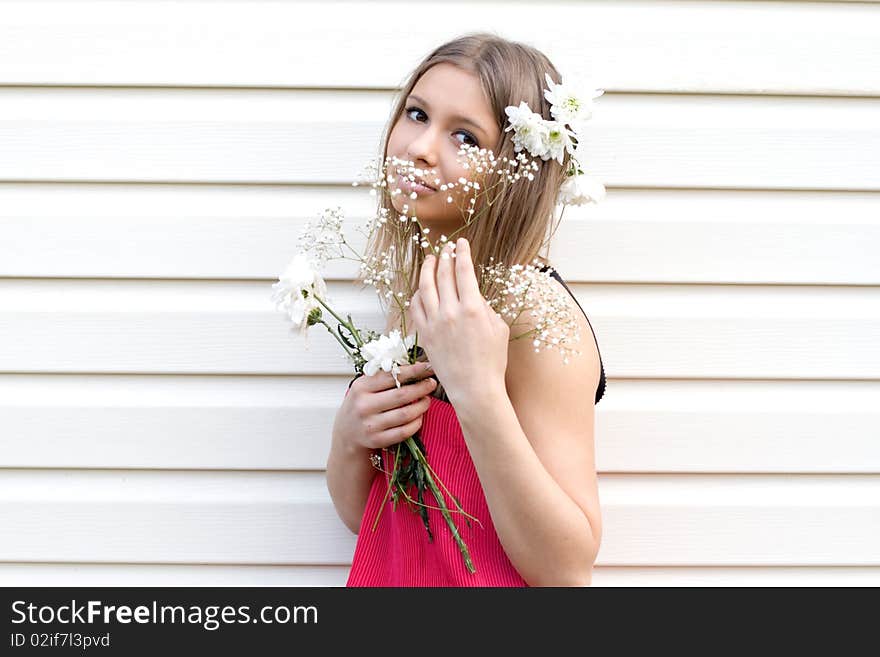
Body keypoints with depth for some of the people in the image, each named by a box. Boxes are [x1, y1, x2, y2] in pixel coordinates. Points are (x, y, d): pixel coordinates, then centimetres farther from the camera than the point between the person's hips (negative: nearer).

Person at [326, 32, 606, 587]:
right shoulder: (416, 300, 1)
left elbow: (568, 572, -21)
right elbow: (360, 511, 8)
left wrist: (479, 396, -29)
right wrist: (350, 436, -11)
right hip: (391, 577, 6)